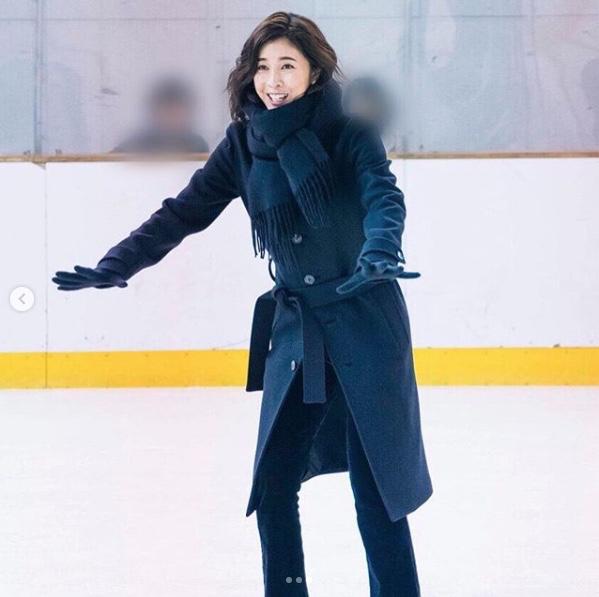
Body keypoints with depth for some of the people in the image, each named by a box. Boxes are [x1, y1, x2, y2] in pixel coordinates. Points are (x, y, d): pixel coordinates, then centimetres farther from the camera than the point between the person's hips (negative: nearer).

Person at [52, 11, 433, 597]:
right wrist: (115, 266, -8)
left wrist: (380, 251, -47)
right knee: (271, 483, 3)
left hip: (365, 325, -4)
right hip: (295, 330, 5)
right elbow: (184, 212, 3)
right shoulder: (244, 144, 2)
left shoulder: (350, 135, -10)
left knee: (374, 484, -3)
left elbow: (383, 198, -26)